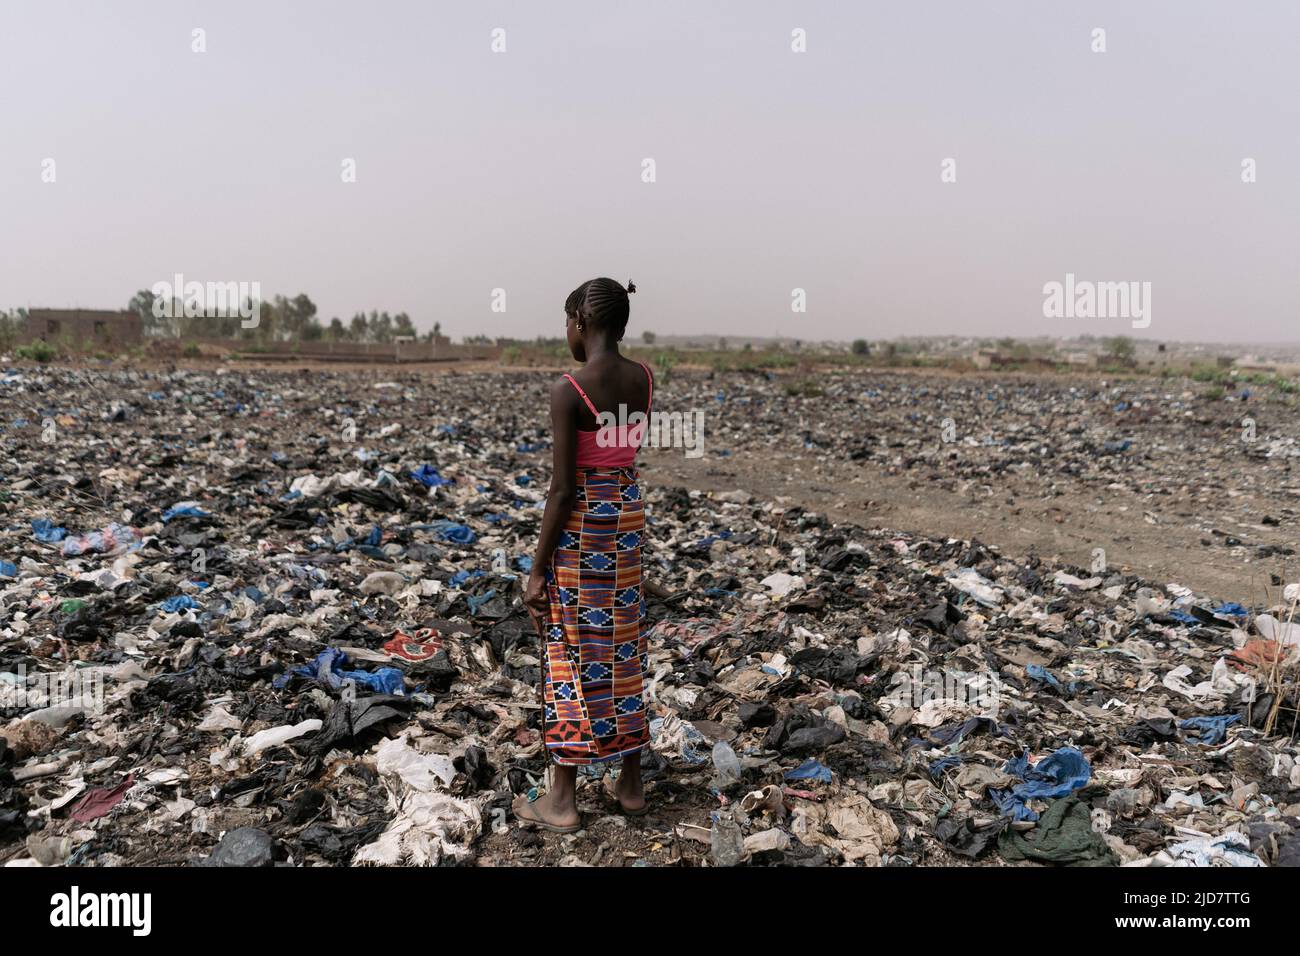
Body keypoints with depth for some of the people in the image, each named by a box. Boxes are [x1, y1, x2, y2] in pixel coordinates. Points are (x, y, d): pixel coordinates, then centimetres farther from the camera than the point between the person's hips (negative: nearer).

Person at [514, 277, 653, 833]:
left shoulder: (569, 389, -18)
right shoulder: (644, 378, 0)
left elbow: (562, 487, -18)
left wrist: (538, 569, -11)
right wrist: (606, 350, 11)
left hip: (581, 521, -6)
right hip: (629, 515, 6)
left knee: (571, 652, 4)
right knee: (624, 648, 15)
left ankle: (562, 799, 16)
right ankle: (630, 783, 27)